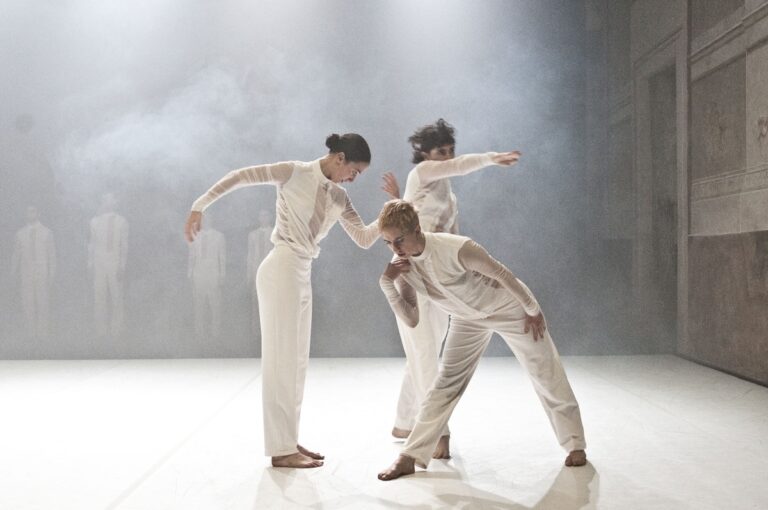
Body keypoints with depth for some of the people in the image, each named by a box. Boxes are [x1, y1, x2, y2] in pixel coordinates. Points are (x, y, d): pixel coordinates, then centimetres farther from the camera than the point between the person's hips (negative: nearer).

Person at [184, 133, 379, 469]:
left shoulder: (339, 198, 11)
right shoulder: (295, 173, -7)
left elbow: (364, 240, 8)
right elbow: (240, 176, -7)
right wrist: (200, 206, -12)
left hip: (303, 275, 8)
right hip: (282, 270, -8)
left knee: (296, 361, 10)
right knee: (282, 359, -5)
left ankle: (289, 441, 20)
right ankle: (281, 449, 1)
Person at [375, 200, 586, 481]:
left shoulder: (457, 249, -37)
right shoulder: (403, 266, -17)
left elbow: (501, 274, -24)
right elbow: (412, 320, -15)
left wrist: (532, 310, -13)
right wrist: (387, 284, -28)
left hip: (509, 307, -4)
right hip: (468, 319, 5)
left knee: (546, 377, 2)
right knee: (445, 383, -1)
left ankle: (575, 444, 22)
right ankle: (410, 457, 2)